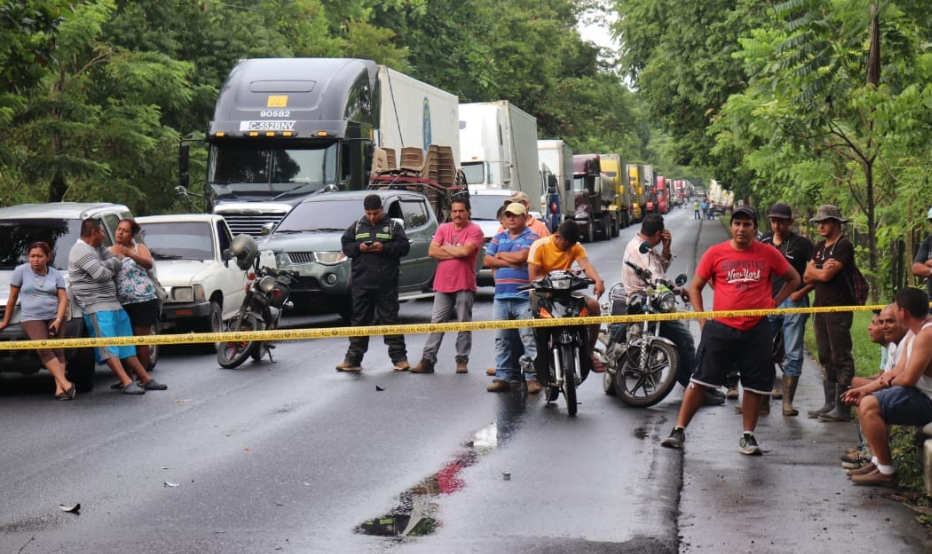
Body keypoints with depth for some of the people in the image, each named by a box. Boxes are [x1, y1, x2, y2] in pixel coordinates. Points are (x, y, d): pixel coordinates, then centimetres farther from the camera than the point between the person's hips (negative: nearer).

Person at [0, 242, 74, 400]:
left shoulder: (56, 274, 8)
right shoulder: (21, 271, 2)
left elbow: (63, 299, 1)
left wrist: (58, 320, -13)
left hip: (54, 317, 2)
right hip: (31, 318, -2)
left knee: (57, 350, -11)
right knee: (44, 350, -21)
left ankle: (59, 389, -19)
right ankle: (66, 384, -28)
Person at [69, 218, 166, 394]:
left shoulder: (98, 248, 19)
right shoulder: (81, 250, -11)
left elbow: (118, 264, 13)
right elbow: (101, 273, -20)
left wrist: (108, 265, -7)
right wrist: (111, 269, 2)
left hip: (113, 304, 10)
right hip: (97, 307, -10)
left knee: (126, 345, 12)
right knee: (108, 347, -13)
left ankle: (145, 379, 15)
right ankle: (127, 383, -22)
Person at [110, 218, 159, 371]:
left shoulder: (139, 248, 6)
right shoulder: (109, 251, 12)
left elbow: (149, 264, -14)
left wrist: (130, 254, -28)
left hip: (143, 300, -3)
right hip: (121, 302, 3)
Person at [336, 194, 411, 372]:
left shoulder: (393, 226, 4)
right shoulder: (357, 227, 12)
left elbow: (404, 246, -2)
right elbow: (345, 245, 12)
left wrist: (384, 247, -16)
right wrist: (358, 247, -8)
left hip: (387, 283, -2)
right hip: (361, 282, 3)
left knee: (390, 319, 0)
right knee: (359, 319, 6)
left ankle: (399, 358, 4)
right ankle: (353, 359, 11)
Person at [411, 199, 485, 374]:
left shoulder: (475, 230, -3)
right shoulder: (443, 229, 11)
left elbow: (466, 250, -19)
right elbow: (432, 251, 0)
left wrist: (445, 248, -3)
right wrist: (456, 253, -8)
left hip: (464, 285, -4)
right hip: (442, 285, 4)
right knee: (436, 323, 2)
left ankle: (462, 360, 8)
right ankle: (427, 359, 1)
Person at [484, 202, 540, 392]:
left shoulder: (531, 237, 2)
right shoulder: (499, 237, 18)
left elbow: (522, 256, -14)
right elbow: (488, 259, 7)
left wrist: (501, 255, 1)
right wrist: (509, 262, -6)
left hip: (524, 297, -6)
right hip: (501, 296, 6)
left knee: (529, 339, -7)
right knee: (502, 340, 7)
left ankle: (533, 377, -6)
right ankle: (502, 377, 12)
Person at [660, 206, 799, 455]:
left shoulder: (768, 254, 3)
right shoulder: (715, 253, 1)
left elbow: (793, 279, 16)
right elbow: (695, 287, 7)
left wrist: (773, 303, 6)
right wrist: (702, 319, -1)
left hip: (757, 330, 1)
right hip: (720, 328, -1)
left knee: (755, 385, 6)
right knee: (700, 380, -2)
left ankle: (748, 436, 18)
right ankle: (679, 430, 5)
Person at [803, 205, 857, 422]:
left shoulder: (844, 246, -8)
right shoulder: (819, 247, 18)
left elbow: (826, 275, -16)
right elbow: (807, 277, 11)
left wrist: (816, 272, 3)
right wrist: (822, 271, -6)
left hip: (839, 308, -9)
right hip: (820, 307, 9)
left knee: (841, 359, -8)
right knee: (826, 359, 11)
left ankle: (842, 408, -8)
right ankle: (830, 404, 16)